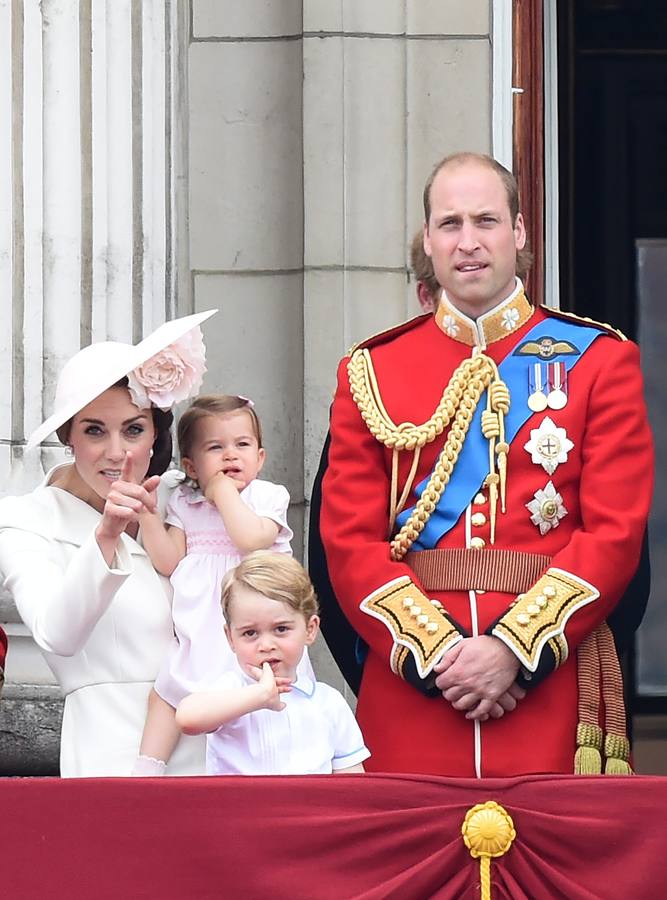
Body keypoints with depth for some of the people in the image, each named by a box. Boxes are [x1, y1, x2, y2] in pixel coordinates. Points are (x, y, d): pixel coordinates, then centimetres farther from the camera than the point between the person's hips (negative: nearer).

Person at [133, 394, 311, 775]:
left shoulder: (267, 496, -1)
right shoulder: (184, 504, 10)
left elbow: (252, 538, -20)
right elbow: (169, 562, 3)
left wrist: (224, 492, -11)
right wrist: (149, 516, -8)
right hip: (202, 626, 3)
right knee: (167, 690, -3)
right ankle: (148, 767, 1)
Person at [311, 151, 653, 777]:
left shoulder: (598, 360, 5)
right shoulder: (370, 372, 9)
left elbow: (617, 532, -2)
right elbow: (348, 541, 3)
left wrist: (513, 649, -13)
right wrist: (437, 653, -11)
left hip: (551, 675, -1)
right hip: (409, 690, 1)